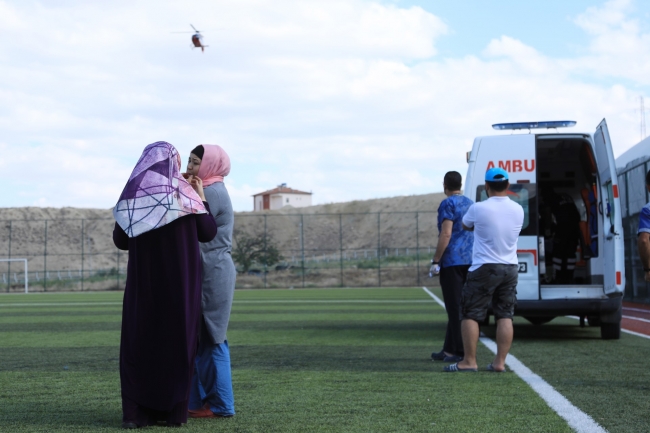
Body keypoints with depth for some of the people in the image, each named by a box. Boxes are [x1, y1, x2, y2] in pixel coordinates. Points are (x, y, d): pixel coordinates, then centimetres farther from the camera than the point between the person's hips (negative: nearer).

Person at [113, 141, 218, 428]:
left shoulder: (132, 194, 0)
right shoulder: (185, 193, -4)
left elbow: (120, 240, 5)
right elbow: (208, 233, 1)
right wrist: (201, 197, 11)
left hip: (144, 281, 1)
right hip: (181, 282, -1)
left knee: (139, 341, 7)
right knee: (177, 340, 7)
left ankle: (136, 412, 1)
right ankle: (175, 411, 5)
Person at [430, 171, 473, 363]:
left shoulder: (448, 204, -9)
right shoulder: (469, 203, 16)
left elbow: (446, 234, -16)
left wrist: (436, 261, -14)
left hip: (452, 261, -8)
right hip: (469, 260, 8)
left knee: (455, 308, -5)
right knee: (460, 307, 10)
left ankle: (460, 351, -4)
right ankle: (449, 350, 15)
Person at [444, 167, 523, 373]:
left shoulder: (478, 209, -13)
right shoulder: (518, 210, 2)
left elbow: (465, 225, 7)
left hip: (484, 268, -5)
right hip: (510, 269, 5)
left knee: (470, 315, 2)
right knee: (505, 316, 7)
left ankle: (469, 361, 1)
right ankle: (500, 362, 5)